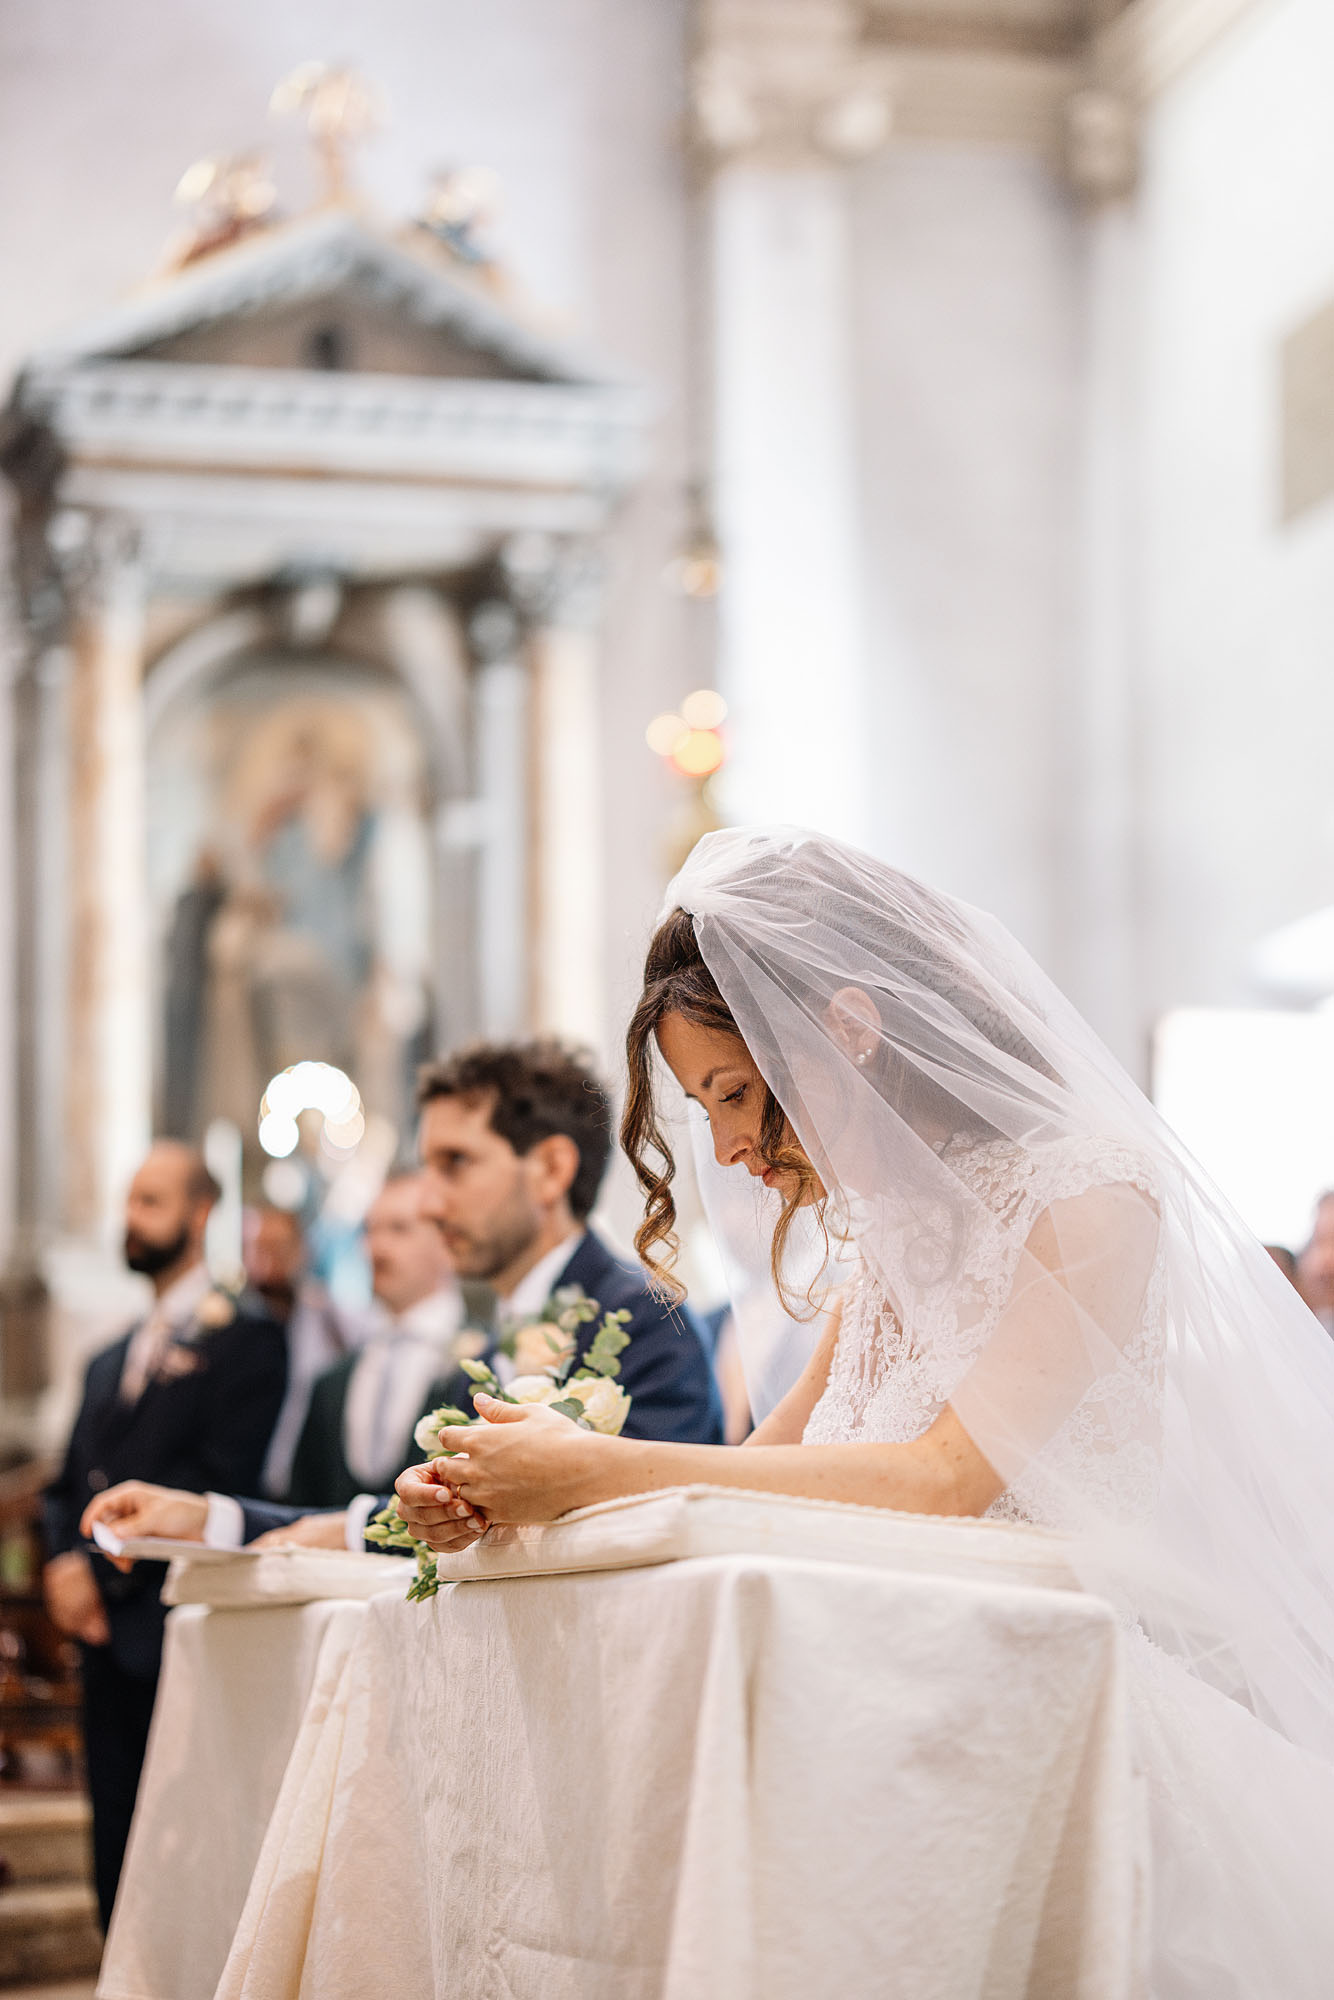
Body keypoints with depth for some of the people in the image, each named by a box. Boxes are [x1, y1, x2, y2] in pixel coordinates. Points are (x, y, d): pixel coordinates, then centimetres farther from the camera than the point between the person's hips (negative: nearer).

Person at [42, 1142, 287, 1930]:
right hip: (108, 1637, 7)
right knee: (118, 1861, 6)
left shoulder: (245, 1342, -2)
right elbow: (70, 1486, 19)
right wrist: (64, 1563, -2)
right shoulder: (110, 1361, 23)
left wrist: (106, 1568, -13)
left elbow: (219, 1483, -12)